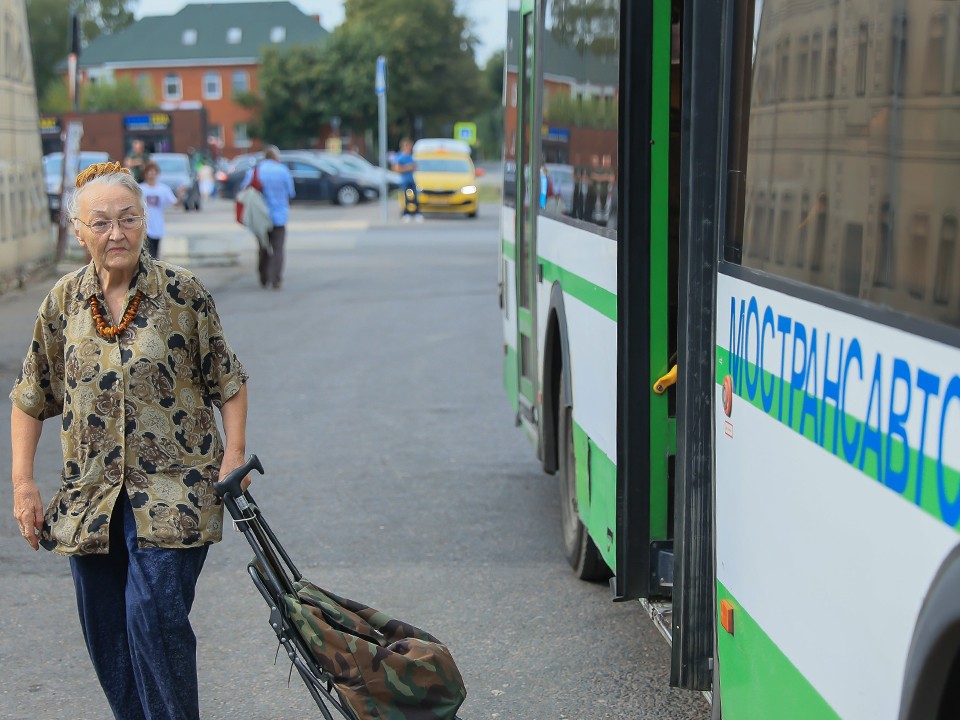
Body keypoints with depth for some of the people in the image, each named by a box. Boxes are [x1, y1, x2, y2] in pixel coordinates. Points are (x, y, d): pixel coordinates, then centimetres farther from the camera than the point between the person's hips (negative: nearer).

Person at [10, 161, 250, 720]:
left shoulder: (181, 292, -4)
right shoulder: (65, 301, 3)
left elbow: (228, 381, 4)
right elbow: (31, 400, 11)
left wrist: (234, 454, -7)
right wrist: (23, 483, 5)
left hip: (171, 491, -4)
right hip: (92, 496, 4)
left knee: (155, 616, -15)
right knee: (106, 635, 8)